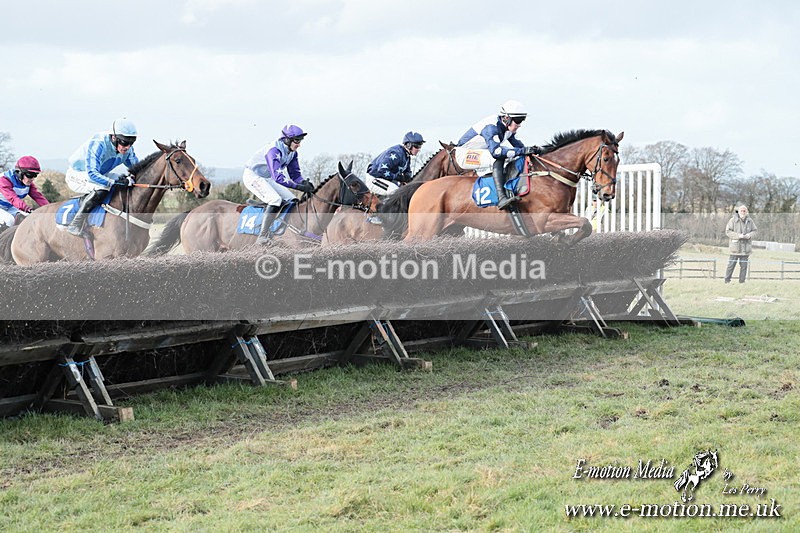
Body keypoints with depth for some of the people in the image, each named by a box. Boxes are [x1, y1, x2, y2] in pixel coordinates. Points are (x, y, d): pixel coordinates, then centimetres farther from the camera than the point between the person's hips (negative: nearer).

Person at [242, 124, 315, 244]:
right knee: (275, 200, -28)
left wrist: (304, 182, -20)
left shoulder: (292, 152, -5)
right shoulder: (274, 151, -32)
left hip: (267, 178, 9)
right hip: (252, 176, -9)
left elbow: (295, 173, 3)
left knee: (292, 201, 0)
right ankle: (262, 236, -28)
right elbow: (278, 177, -41)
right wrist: (299, 187, -46)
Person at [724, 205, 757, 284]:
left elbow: (754, 230, 13)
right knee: (731, 264, -2)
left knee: (744, 265, 6)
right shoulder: (733, 220, -5)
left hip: (746, 247, 3)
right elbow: (728, 231, -8)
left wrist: (750, 235, -10)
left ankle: (742, 281, 13)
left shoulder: (750, 221, 6)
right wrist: (738, 235, -18)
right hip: (735, 247, -3)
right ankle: (727, 280, 5)